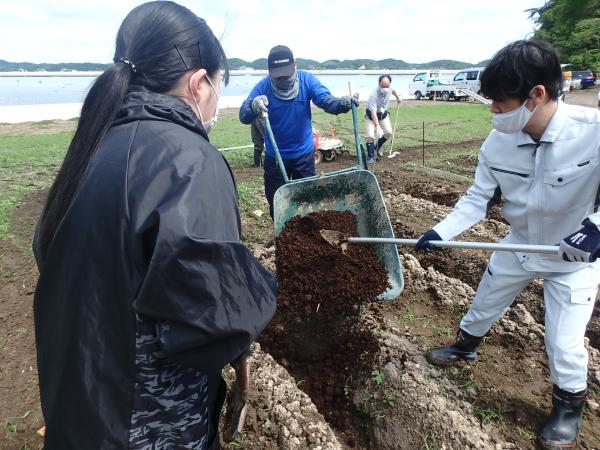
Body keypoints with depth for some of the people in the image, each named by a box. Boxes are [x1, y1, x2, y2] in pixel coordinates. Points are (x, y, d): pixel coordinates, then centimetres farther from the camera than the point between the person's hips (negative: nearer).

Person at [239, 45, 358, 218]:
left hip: (304, 153, 0)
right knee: (275, 199, 13)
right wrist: (253, 105, -51)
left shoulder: (307, 80, -13)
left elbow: (326, 100, -25)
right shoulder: (263, 86, -16)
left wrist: (342, 103, -49)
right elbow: (244, 117, -26)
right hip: (275, 155, 0)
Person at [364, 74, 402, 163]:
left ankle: (379, 146, 24)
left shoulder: (389, 89, -17)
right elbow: (373, 113, -40)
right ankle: (371, 157, -3)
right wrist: (377, 126, -49)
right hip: (371, 116, -5)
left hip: (383, 114, 6)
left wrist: (398, 97, 3)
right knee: (370, 136, -18)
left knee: (389, 132, -5)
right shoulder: (374, 95, -36)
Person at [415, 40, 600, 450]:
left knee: (564, 342, 2)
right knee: (484, 305, 20)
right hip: (521, 244, 4)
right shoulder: (497, 144, -18)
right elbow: (479, 198, -9)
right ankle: (466, 347, 52)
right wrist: (441, 232, -19)